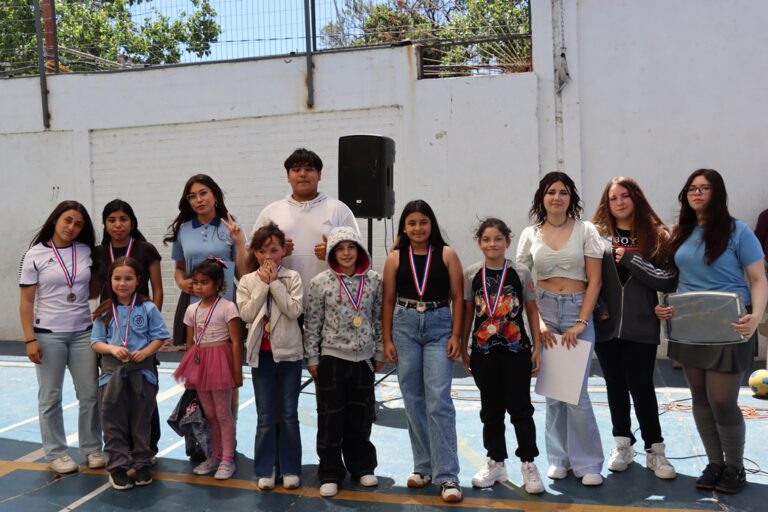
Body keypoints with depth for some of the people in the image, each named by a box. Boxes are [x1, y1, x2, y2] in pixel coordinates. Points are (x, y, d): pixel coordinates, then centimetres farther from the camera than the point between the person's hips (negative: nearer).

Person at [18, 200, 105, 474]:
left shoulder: (87, 251, 3)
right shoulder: (35, 255, -4)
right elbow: (26, 302, -4)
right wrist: (30, 339, -9)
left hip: (83, 333, 2)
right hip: (48, 335, -2)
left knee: (90, 394, 4)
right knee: (50, 397, 7)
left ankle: (92, 449, 18)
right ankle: (56, 453, 19)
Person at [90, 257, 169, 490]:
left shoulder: (148, 308, -3)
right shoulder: (104, 312, 2)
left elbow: (159, 337, -2)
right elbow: (96, 342, 3)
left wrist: (145, 352, -18)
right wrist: (112, 349, -16)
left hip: (142, 371, -1)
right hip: (112, 372, 1)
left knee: (141, 420, 10)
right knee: (114, 422, 5)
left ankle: (142, 464, 24)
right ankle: (117, 466, 16)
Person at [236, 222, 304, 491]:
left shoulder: (292, 277, -1)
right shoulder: (247, 281, 2)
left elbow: (294, 310, -14)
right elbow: (246, 314, -9)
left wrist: (274, 282, -14)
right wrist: (263, 284, -11)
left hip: (289, 352, -1)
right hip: (261, 354, 1)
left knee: (289, 415, 6)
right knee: (265, 417, 7)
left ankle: (290, 469, 17)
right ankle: (265, 470, 17)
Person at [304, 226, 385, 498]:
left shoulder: (374, 280, 0)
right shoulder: (320, 282, -6)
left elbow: (379, 319, 7)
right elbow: (312, 323, -3)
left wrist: (379, 353, 8)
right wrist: (312, 359, -4)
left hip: (363, 358, 2)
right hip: (331, 358, -2)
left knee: (361, 415, 12)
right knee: (330, 417, 4)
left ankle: (362, 467, 29)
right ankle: (330, 473, 17)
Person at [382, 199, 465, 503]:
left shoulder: (447, 254, 0)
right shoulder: (395, 258, 4)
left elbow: (457, 297, 1)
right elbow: (388, 301, 6)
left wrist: (456, 335, -6)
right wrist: (387, 339, 2)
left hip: (439, 327, -2)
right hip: (405, 327, 2)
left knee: (439, 401, -9)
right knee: (413, 401, 8)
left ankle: (447, 476, -4)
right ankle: (423, 467, 22)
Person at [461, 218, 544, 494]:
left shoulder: (521, 273, -3)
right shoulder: (471, 274, 0)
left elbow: (532, 310, 2)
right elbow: (468, 312, 6)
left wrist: (536, 347, -1)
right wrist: (463, 348, 6)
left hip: (516, 349, -2)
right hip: (484, 351, 2)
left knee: (520, 408, 3)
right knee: (491, 409, 11)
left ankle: (528, 464, 16)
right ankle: (496, 463, 24)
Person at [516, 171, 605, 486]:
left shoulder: (585, 231, 1)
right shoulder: (530, 234, 5)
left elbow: (594, 281, -2)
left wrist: (581, 322, -10)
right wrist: (536, 321, -7)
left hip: (578, 312, -2)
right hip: (543, 312, 2)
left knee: (576, 390, -4)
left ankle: (587, 463, 9)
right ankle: (559, 458, 19)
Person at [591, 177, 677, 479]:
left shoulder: (656, 236, 1)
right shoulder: (597, 235, 1)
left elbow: (669, 281, -7)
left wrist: (630, 259, -13)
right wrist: (597, 309, -11)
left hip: (641, 327, -1)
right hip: (606, 326, 1)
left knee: (641, 386, 1)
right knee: (616, 386, 12)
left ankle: (655, 450, 16)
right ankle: (622, 445, 27)